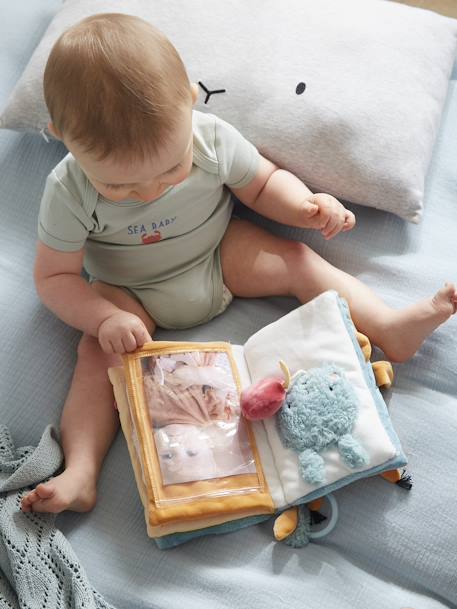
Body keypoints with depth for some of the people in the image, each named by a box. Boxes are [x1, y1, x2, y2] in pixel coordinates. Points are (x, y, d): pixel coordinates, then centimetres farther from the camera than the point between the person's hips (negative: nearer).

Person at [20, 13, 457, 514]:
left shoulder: (213, 139, -22)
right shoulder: (69, 192, -26)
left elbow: (263, 183, -3)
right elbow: (53, 276, -16)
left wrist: (307, 206, -23)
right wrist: (104, 320, -32)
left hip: (219, 256, 2)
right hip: (128, 294, -2)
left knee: (299, 261, -13)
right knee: (99, 352, -23)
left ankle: (390, 328, -14)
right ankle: (79, 474, -25)